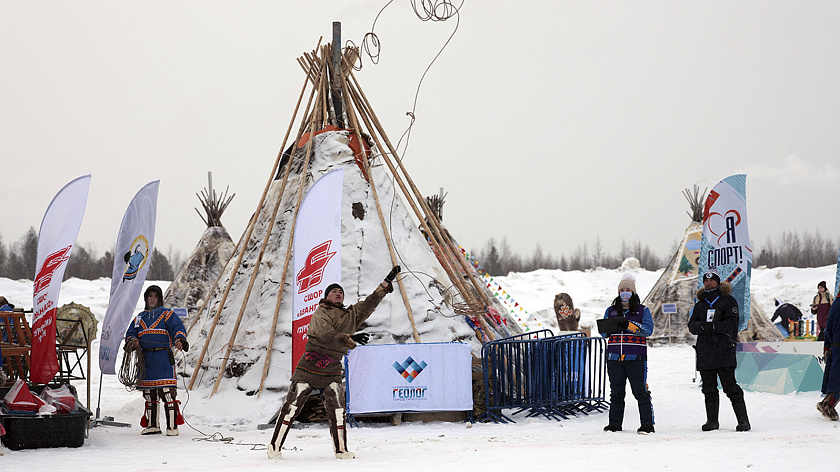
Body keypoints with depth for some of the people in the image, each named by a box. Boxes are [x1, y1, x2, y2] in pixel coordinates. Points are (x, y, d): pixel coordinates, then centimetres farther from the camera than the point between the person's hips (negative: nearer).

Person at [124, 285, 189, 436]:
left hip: (163, 358, -5)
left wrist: (179, 339, -28)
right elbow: (130, 333, 20)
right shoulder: (139, 318, 22)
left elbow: (177, 328, -6)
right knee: (149, 393, 8)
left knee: (167, 392, -12)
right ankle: (152, 425, 17)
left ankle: (172, 425, -10)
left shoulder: (167, 314, 7)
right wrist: (132, 341, -4)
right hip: (146, 359, 5)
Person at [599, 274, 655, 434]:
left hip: (636, 357, -4)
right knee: (616, 392, 8)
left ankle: (647, 424, -6)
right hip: (614, 357, 4)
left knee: (640, 391, -7)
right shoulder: (611, 311, 16)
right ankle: (615, 423, 15)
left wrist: (628, 325, -19)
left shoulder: (642, 310, 6)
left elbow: (648, 330, -8)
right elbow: (603, 332, 12)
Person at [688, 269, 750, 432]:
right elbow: (691, 325, 11)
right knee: (709, 389, 8)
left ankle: (743, 420, -6)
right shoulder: (700, 304, 19)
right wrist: (701, 326, -12)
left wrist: (713, 326, -20)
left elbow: (732, 323, -8)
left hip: (724, 351, -5)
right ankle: (712, 420, 16)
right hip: (705, 354, 5)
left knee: (731, 387, -9)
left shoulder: (728, 301, 4)